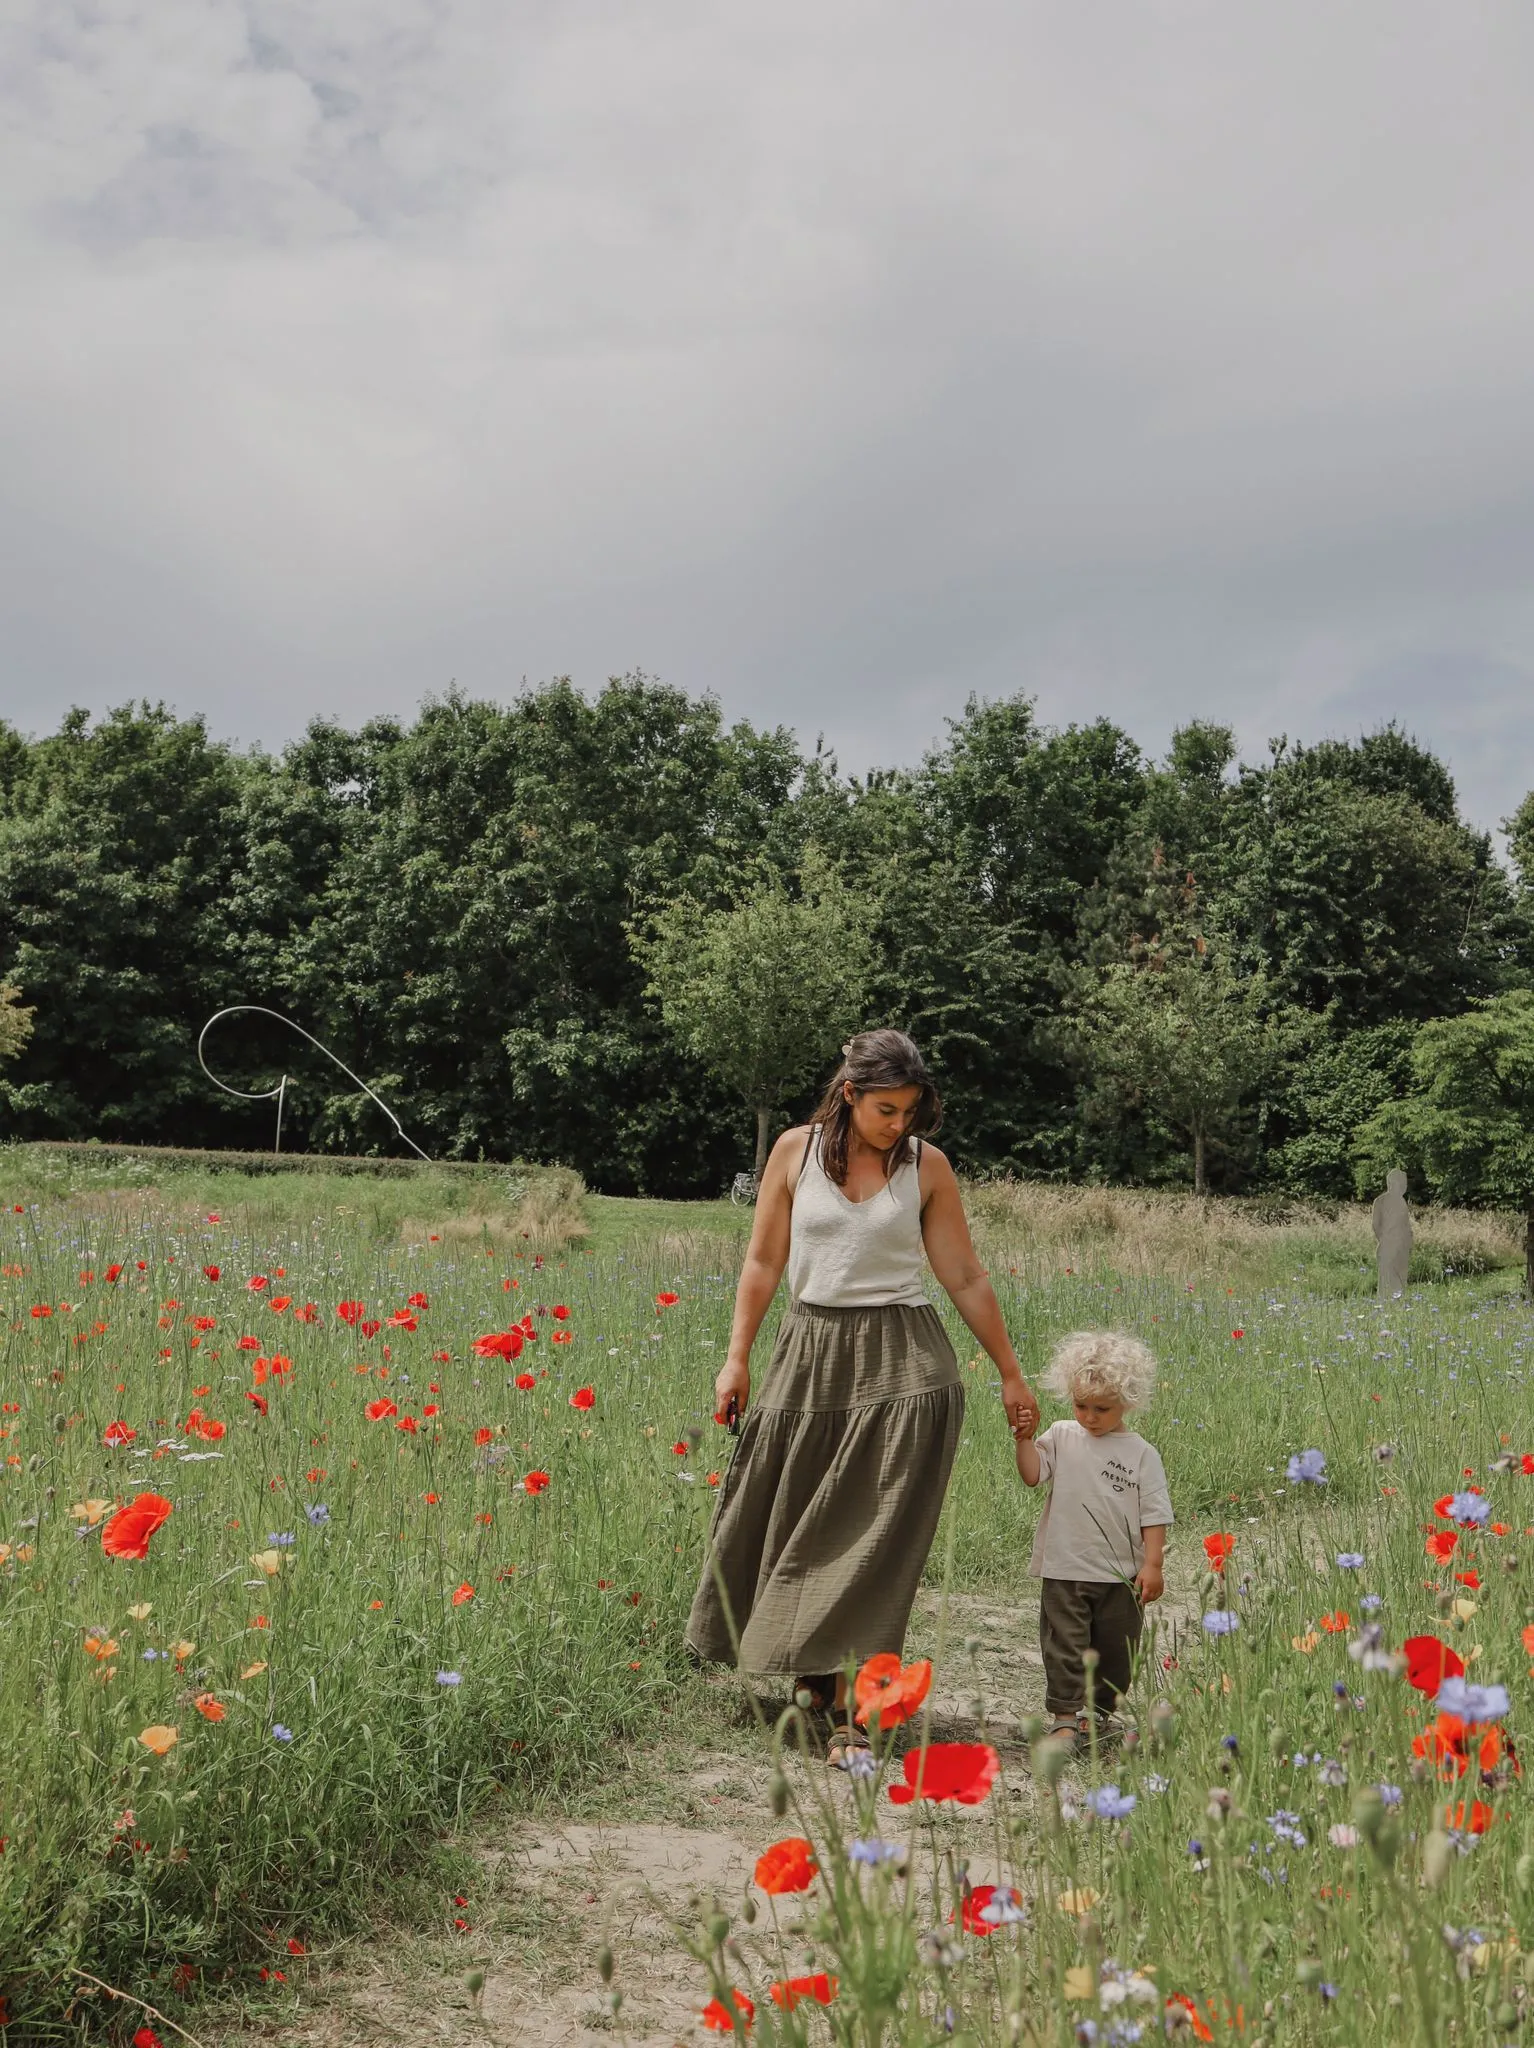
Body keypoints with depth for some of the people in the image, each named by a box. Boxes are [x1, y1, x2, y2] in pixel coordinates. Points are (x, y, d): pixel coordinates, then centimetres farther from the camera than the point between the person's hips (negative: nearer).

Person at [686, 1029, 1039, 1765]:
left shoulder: (926, 1165, 1)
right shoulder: (796, 1151, 2)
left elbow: (965, 1277, 6)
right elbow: (764, 1261, 6)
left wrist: (1010, 1373, 8)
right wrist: (737, 1358, 2)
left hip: (900, 1362, -2)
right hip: (810, 1352, 2)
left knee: (871, 1536, -6)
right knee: (791, 1520, 10)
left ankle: (850, 1708, -2)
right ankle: (813, 1665, 33)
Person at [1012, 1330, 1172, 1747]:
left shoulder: (1141, 1454, -2)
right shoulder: (1061, 1437, 2)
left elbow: (1154, 1514, -2)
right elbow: (1032, 1475, -8)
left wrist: (1152, 1564, -8)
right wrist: (1025, 1440, -22)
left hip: (1121, 1575, 0)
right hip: (1065, 1571, 0)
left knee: (1115, 1651, 12)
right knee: (1064, 1647, -3)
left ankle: (1098, 1712, 30)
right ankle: (1064, 1716, 3)